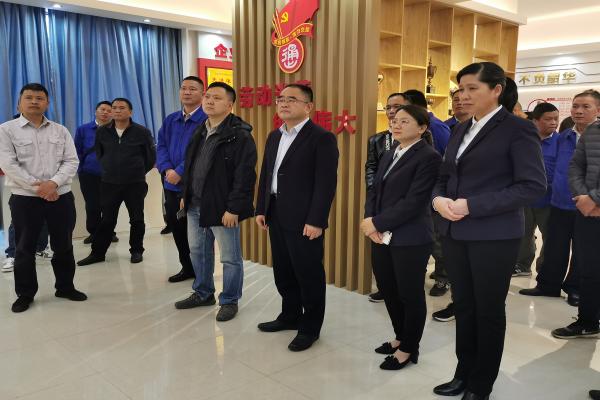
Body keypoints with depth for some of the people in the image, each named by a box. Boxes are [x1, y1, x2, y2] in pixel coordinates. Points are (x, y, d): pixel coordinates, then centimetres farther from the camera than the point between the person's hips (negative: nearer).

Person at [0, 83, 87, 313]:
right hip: (24, 198, -2)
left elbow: (71, 161, 1)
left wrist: (53, 183, -15)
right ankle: (25, 294, 19)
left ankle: (66, 287, 24)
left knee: (64, 245, 9)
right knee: (25, 248, 6)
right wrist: (36, 187, -15)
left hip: (61, 197, 2)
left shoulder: (60, 131, 9)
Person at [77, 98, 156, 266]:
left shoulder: (141, 132, -6)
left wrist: (139, 172, 8)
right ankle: (97, 252, 16)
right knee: (107, 220, 8)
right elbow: (99, 153, 17)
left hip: (135, 184, -2)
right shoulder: (102, 131, 3)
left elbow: (151, 156, 3)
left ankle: (136, 251, 20)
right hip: (109, 183, 2)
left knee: (137, 219, 7)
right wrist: (108, 169, 15)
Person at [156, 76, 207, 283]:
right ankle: (187, 267, 30)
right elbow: (161, 146, 9)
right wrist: (167, 169, -8)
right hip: (172, 185, 7)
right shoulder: (170, 120, 13)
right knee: (176, 228, 14)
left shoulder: (207, 120, -9)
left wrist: (180, 172, -19)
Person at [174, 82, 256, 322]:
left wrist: (233, 209, -21)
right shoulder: (200, 132, 12)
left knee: (230, 258, 6)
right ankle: (203, 293, 37)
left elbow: (244, 176, -19)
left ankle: (229, 301, 22)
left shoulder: (240, 135, -14)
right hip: (196, 205, 8)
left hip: (222, 207, -8)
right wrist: (186, 196, 17)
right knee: (198, 251, 19)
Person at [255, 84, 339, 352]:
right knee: (283, 272, 18)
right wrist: (261, 209, 11)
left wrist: (316, 221, -20)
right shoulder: (274, 136, 14)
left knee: (309, 275, 4)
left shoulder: (322, 138, -11)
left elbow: (326, 183, -16)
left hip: (303, 220, -7)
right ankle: (290, 316, 36)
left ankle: (310, 328, 20)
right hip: (276, 216, 8)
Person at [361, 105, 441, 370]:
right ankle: (400, 337, 36)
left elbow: (414, 201, -18)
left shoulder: (429, 157, -10)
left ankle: (409, 349, 24)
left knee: (410, 295, 6)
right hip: (382, 237, 7)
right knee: (389, 291, 15)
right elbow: (374, 191, 12)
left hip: (410, 239, -7)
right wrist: (369, 221, -7)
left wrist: (377, 223, -16)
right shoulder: (389, 156, 16)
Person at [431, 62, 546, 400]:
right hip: (456, 233, 6)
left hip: (493, 236, -6)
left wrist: (473, 205, -21)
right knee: (463, 306, 15)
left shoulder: (518, 128, -8)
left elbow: (534, 186, -16)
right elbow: (446, 176, 17)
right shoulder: (462, 130, 13)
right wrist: (439, 198, -6)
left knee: (488, 311, 8)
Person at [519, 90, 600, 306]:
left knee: (582, 251, 11)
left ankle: (575, 289, 26)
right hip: (560, 204, 4)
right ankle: (548, 285, 25)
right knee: (554, 249, 12)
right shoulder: (562, 138, 5)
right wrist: (556, 189, 11)